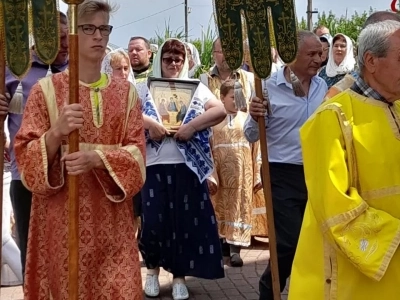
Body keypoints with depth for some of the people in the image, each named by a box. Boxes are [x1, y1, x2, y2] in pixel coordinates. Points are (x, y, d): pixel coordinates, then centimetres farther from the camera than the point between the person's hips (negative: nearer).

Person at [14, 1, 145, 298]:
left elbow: (137, 153, 0)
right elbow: (25, 156, -4)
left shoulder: (126, 92, 7)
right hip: (61, 214, -2)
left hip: (111, 217, 2)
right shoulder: (46, 89, 0)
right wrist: (56, 133, -23)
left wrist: (97, 158, -19)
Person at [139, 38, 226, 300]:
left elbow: (220, 111, -5)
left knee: (186, 220, 4)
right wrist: (148, 122, -16)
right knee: (153, 220, 1)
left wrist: (192, 126, -14)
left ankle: (180, 275, 17)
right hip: (154, 165, 0)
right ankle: (153, 269, 24)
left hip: (187, 165, 0)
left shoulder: (196, 87, 7)